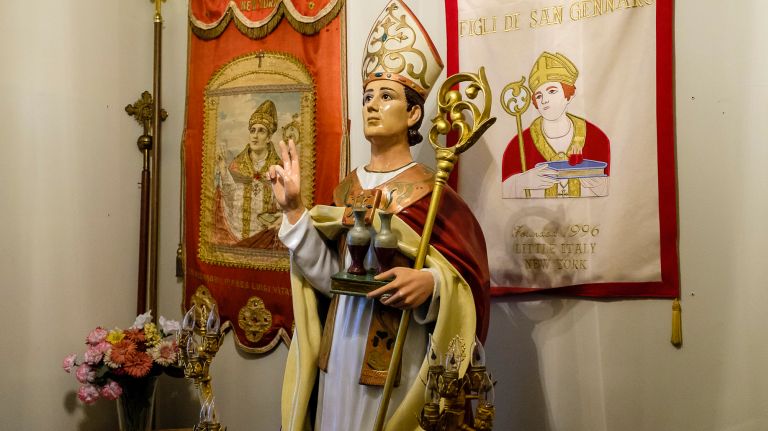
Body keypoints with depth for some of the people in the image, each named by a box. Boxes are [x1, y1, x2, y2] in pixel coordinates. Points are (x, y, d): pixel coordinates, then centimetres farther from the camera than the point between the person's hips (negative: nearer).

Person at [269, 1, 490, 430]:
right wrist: (294, 210, -6)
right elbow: (329, 276, -1)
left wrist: (430, 282, -31)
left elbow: (466, 278, -11)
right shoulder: (348, 187, 5)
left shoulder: (429, 191, -10)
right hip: (341, 348, 5)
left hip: (398, 354, -5)